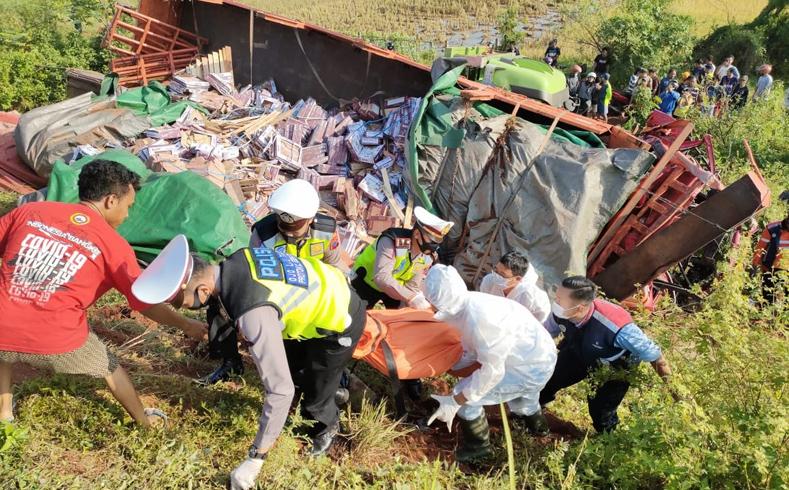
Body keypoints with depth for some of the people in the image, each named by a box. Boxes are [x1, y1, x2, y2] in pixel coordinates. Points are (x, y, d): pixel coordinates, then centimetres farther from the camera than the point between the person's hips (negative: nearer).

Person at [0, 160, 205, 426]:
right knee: (110, 368, 28)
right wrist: (186, 325, 17)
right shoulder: (113, 245, -1)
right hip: (58, 342, -2)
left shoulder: (29, 211, 7)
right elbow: (147, 304, 4)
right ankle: (144, 420, 46)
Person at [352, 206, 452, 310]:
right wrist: (411, 297, -48)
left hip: (393, 288, 6)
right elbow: (381, 277, -45)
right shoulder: (393, 241, -35)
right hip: (366, 284, -5)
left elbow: (413, 286, -6)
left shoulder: (428, 257, -14)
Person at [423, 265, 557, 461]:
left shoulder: (479, 318, -32)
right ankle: (535, 421, 64)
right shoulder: (470, 304, -5)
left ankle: (477, 446, 16)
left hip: (533, 370, -9)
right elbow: (471, 350, 7)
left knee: (463, 396, -8)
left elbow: (492, 370, -27)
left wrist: (455, 401, -22)